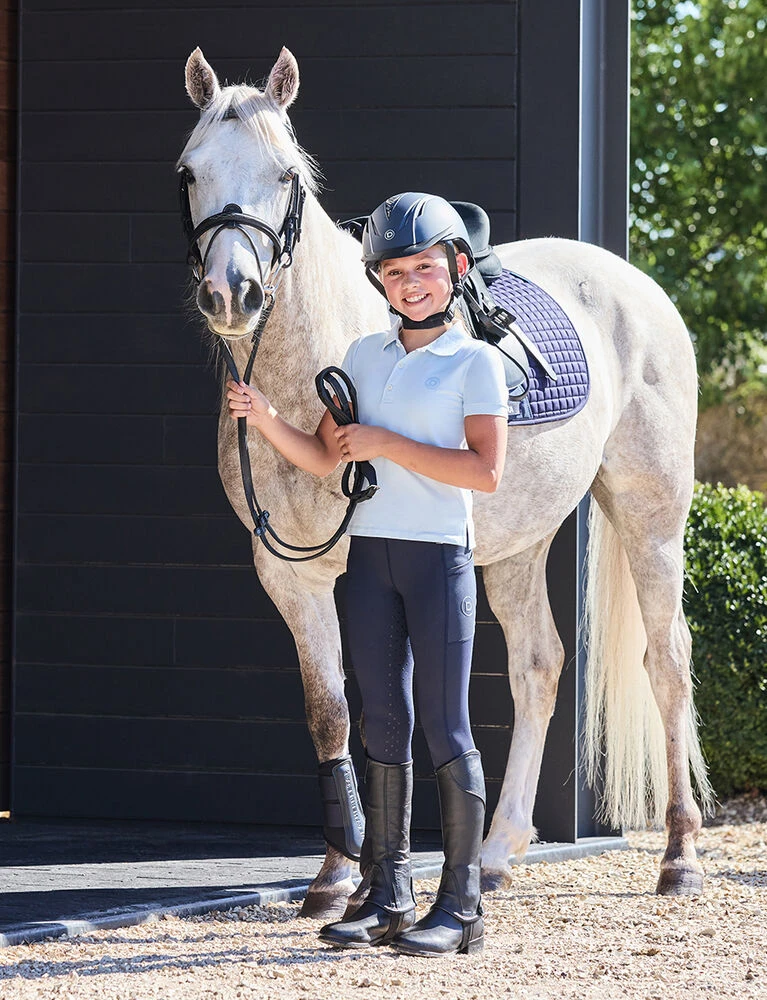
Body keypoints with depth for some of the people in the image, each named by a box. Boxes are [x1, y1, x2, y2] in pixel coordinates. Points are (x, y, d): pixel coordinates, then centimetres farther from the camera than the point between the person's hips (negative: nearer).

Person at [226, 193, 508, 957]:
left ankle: (460, 906, 1)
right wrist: (264, 419, -5)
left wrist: (388, 445, -16)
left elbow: (486, 471, -16)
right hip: (370, 550, 5)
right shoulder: (365, 357, 11)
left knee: (445, 729, -4)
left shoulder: (475, 363, -5)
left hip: (440, 554, -5)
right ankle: (388, 899, 13)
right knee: (383, 725, 8)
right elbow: (323, 459, 12)